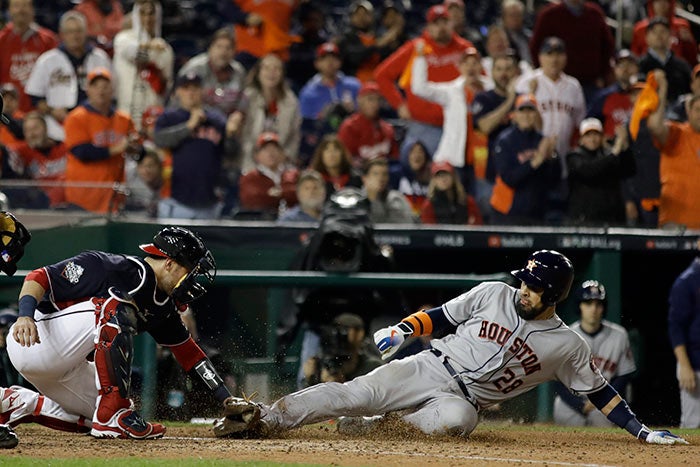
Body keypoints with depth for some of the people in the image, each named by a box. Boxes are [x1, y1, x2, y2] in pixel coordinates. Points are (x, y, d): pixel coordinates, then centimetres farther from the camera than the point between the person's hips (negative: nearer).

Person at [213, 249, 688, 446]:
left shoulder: (568, 345, 2)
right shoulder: (493, 294, 5)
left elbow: (601, 391, 7)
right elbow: (440, 316, 10)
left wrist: (642, 430, 1)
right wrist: (403, 329, -8)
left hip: (464, 400, -1)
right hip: (429, 367, 1)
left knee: (452, 420, -40)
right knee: (355, 392, -20)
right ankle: (265, 417, -25)